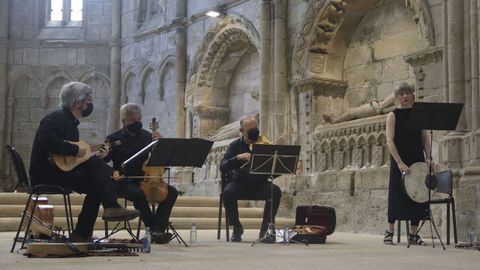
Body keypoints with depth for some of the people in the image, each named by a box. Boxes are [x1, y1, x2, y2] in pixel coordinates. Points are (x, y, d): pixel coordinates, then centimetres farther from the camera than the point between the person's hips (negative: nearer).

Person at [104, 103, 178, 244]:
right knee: (139, 194, -37)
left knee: (172, 192, -17)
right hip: (124, 182, -4)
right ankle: (155, 230, -23)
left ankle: (156, 231, -23)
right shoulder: (114, 139, 0)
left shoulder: (147, 136, 10)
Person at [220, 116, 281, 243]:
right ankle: (237, 228, -8)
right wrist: (238, 158, -24)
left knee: (275, 191, -30)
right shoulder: (235, 146, 3)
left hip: (260, 184, 0)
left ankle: (265, 229, -16)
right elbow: (223, 168, -9)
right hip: (240, 183, 0)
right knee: (228, 193, -32)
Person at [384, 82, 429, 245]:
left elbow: (425, 138, 9)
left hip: (417, 160, 3)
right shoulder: (393, 115, 0)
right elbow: (390, 141, -9)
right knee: (397, 195, -2)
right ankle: (389, 232, 8)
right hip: (399, 161, -3)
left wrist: (428, 158, -5)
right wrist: (400, 162, -18)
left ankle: (414, 234, 10)